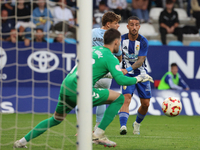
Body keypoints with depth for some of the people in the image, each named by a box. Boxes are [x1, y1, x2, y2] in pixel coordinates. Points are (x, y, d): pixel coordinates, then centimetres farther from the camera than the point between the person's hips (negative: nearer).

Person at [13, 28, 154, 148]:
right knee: (119, 98, 3)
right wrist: (138, 78, 4)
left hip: (65, 86, 8)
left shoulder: (93, 49, 21)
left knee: (56, 119, 28)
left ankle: (23, 140, 22)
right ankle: (98, 135, 1)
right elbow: (121, 80, -11)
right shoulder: (110, 58, -2)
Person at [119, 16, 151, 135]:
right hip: (127, 75, -1)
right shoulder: (122, 39, -7)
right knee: (126, 98, -24)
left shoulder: (143, 42, -12)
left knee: (145, 104, 3)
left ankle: (137, 123, 32)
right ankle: (123, 126, -37)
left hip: (141, 74, 1)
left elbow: (140, 60, -21)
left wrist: (128, 69, -35)